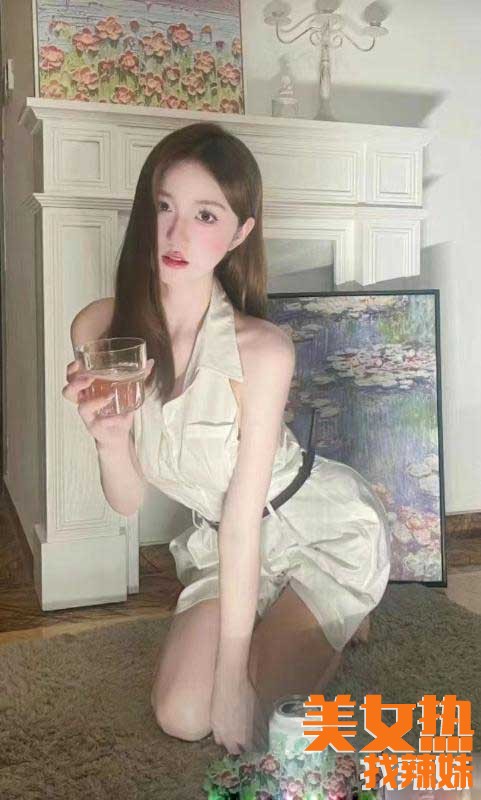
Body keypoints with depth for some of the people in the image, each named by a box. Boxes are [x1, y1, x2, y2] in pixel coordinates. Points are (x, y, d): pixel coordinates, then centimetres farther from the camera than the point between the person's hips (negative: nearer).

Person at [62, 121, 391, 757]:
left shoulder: (261, 349, -31)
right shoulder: (98, 330, -16)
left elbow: (244, 515, -23)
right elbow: (129, 501, -10)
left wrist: (233, 675, -17)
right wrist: (109, 438, -33)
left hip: (327, 531, -4)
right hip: (220, 541, 5)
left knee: (251, 725, -6)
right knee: (182, 716, 3)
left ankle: (328, 642, 25)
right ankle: (298, 629, 29)